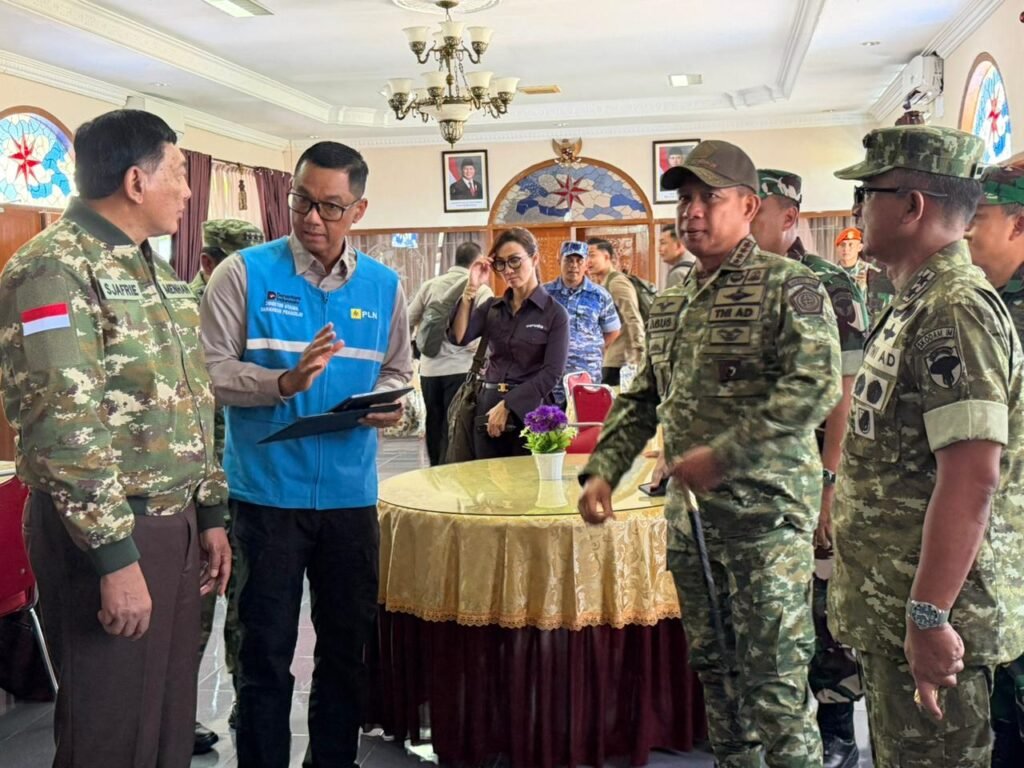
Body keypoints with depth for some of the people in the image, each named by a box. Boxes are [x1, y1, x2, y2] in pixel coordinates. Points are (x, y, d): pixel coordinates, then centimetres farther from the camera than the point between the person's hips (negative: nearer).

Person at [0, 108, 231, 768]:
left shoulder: (156, 271, 14)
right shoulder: (53, 270, -14)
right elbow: (65, 427, -21)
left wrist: (211, 513, 15)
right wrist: (115, 555, -22)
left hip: (177, 524, 8)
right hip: (107, 534, -8)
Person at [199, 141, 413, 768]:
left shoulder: (383, 286, 6)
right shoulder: (245, 273, -4)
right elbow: (214, 368, -9)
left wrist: (388, 403, -7)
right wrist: (284, 383, -24)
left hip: (351, 492, 4)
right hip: (267, 491, -3)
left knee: (348, 644, 15)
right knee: (267, 651, 7)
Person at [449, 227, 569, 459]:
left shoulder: (554, 313, -2)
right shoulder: (492, 307, 11)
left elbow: (551, 373, -9)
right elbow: (458, 338, -5)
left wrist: (507, 406, -13)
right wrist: (471, 289, -10)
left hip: (530, 411, -4)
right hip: (488, 408, 4)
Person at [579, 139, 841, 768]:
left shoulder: (789, 286, -8)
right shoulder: (670, 305, 13)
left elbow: (816, 387, -20)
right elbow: (642, 399, 19)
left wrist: (723, 456, -22)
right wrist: (602, 471, 7)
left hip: (765, 511, -7)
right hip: (689, 513, 7)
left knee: (775, 684, -3)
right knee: (715, 668, 16)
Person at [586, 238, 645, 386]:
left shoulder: (617, 283, -11)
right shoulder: (601, 286, 16)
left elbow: (634, 322, -18)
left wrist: (636, 359, -20)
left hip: (618, 363, -9)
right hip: (606, 362, 9)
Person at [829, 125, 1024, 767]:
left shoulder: (955, 311, -19)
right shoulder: (918, 304, 13)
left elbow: (972, 478, -26)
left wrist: (929, 616, -26)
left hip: (933, 614, -10)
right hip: (891, 600, 10)